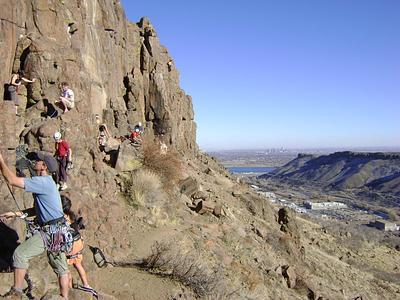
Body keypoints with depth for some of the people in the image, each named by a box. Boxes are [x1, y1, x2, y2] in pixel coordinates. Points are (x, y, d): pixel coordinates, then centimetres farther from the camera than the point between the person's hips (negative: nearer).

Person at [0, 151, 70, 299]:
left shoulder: (43, 182, -16)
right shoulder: (45, 182, 16)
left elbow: (12, 180, -22)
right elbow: (37, 209, 21)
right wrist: (14, 214, 15)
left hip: (50, 231, -10)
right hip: (57, 231, 10)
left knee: (20, 254, -4)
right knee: (61, 267, 14)